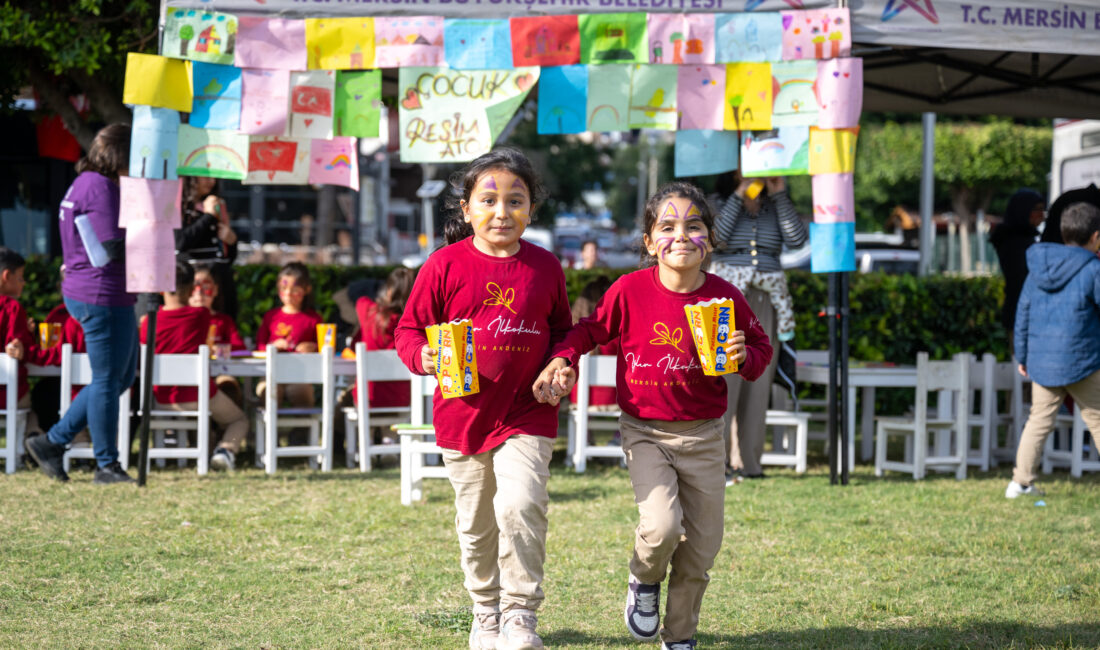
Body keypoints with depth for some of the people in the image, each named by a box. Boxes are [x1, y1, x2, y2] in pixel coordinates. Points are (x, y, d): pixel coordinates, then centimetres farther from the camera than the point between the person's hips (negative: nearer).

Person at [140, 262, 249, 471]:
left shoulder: (150, 320, -1)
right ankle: (226, 449, -15)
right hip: (196, 394, -3)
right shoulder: (202, 315, -3)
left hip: (162, 399, 3)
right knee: (240, 420, 18)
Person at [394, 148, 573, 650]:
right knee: (476, 525, 13)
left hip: (527, 415, -1)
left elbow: (562, 331, 15)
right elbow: (409, 328, 2)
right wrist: (425, 357, -18)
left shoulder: (545, 267, 2)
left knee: (521, 505, -20)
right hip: (463, 414, 1)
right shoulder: (445, 265, -4)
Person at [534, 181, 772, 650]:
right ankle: (644, 582, 13)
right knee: (661, 525, -23)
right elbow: (590, 330, 5)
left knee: (702, 545, 6)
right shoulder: (630, 290, -11)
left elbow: (761, 347, 8)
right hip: (645, 431, -2)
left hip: (703, 435, 2)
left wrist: (744, 357, -13)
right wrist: (562, 361, -12)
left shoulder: (724, 297, -6)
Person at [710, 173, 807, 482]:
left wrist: (780, 195, -3)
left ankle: (747, 462, 8)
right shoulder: (721, 202, 6)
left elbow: (797, 239, -2)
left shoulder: (777, 208, 14)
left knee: (759, 381, 2)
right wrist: (738, 196, -10)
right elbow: (716, 235, -12)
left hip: (766, 300, 4)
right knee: (724, 378, -13)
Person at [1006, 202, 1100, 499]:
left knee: (1039, 419, 15)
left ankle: (1020, 481, 15)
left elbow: (1023, 313, 12)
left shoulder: (1038, 266, 6)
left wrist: (1021, 355, 20)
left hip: (1041, 362, 5)